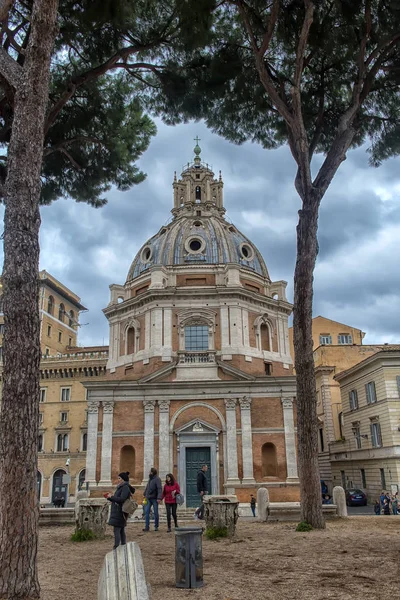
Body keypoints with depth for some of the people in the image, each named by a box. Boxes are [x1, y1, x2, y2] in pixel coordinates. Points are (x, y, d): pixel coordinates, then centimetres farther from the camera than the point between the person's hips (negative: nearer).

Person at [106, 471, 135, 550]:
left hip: (119, 513, -10)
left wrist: (111, 497, -15)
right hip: (118, 512, 10)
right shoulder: (121, 487, 16)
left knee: (117, 531, -9)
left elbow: (122, 499, -23)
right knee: (121, 531, 13)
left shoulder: (125, 488, -14)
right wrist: (111, 498, 7)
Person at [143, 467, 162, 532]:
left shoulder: (157, 479, -13)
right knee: (146, 512, 1)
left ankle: (156, 526, 16)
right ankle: (147, 527, 4)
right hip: (149, 498, 7)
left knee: (156, 513, 4)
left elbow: (160, 489, -21)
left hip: (154, 499, -7)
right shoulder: (150, 479, 10)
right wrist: (145, 494, 19)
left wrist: (159, 498, -30)